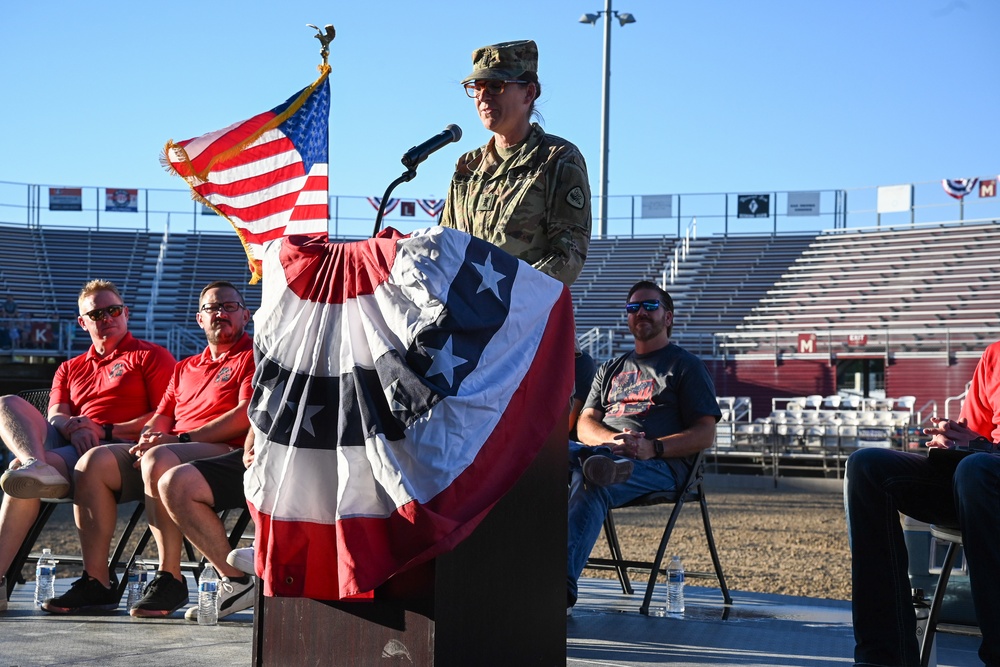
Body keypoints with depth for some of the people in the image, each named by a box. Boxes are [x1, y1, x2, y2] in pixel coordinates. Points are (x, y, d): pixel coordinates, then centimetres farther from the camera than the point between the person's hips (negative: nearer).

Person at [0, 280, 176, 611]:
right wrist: (71, 427, -11)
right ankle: (36, 466, -49)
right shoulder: (70, 369, 32)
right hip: (63, 444, 6)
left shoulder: (151, 356, 14)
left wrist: (106, 430, -10)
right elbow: (55, 417, 16)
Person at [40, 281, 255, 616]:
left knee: (158, 459, -36)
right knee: (95, 461, -14)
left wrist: (183, 438, -13)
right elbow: (161, 417, 23)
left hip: (225, 451, -7)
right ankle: (96, 581, -18)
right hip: (168, 451, 7)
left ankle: (170, 578, -32)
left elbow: (246, 415, -8)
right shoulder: (185, 368, 30)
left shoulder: (253, 356, 7)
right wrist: (150, 435, -3)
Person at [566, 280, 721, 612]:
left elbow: (705, 435, 3)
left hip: (661, 463, -5)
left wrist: (652, 447, -16)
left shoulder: (687, 366, 15)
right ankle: (603, 462, -58)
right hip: (603, 448, 5)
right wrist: (612, 440, -9)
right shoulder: (611, 369, 30)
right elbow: (586, 423, 17)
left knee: (591, 485, -36)